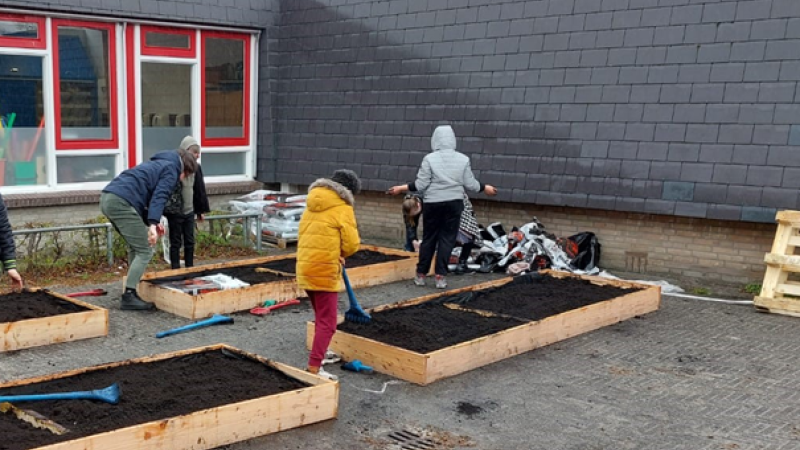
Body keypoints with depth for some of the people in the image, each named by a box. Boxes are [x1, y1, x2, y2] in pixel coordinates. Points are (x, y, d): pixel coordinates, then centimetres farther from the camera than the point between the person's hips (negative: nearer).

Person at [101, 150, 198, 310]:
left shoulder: (158, 164, 32)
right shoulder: (171, 169, 5)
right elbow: (159, 197, -12)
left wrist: (151, 222, 31)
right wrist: (153, 224, -24)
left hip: (108, 197, 10)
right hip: (121, 202, -10)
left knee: (135, 248, 20)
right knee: (144, 251, -3)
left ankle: (132, 292, 22)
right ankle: (128, 297, -5)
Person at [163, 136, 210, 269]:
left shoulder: (196, 168, 5)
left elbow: (200, 190, 13)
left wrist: (201, 210, 16)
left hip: (189, 212, 6)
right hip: (175, 212, -6)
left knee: (190, 242, 12)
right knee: (176, 243, 3)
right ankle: (176, 271, 11)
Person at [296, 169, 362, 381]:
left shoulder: (312, 205, 14)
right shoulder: (342, 208, -7)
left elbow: (302, 234, 14)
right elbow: (351, 244, -11)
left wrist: (335, 254, 5)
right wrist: (340, 253, 12)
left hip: (305, 267, 8)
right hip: (325, 270, -8)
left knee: (321, 317, 25)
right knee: (327, 322, -3)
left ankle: (319, 353, 39)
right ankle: (314, 367, -9)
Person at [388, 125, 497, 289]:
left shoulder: (430, 158, -7)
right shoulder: (463, 159, -1)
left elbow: (421, 184, -9)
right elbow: (470, 184, 1)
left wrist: (401, 188, 3)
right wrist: (485, 188, 19)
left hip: (432, 203, 0)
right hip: (454, 203, 1)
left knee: (429, 238, 11)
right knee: (447, 239, 7)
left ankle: (421, 275, 19)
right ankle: (440, 277, 5)